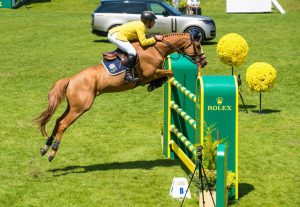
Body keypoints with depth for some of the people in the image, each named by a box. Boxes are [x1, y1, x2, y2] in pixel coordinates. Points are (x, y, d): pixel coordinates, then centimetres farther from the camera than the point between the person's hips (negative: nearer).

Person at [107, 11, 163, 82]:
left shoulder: (140, 24, 16)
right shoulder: (140, 27, -13)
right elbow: (143, 42, -19)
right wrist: (155, 38, -10)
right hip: (116, 36, -11)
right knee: (132, 52, -20)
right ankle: (128, 74, -22)